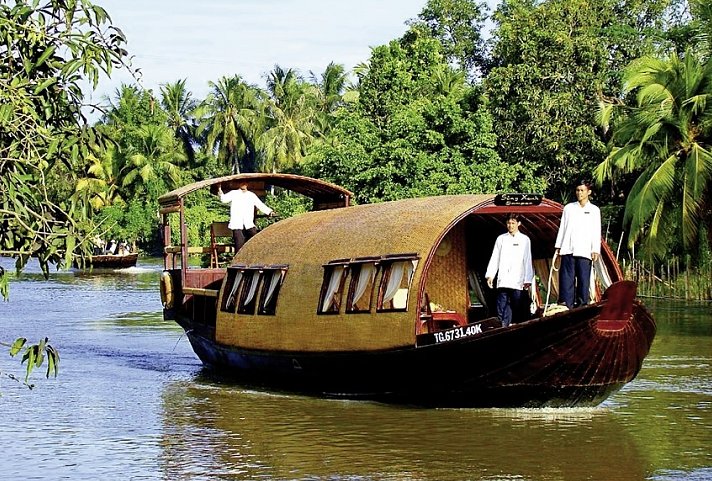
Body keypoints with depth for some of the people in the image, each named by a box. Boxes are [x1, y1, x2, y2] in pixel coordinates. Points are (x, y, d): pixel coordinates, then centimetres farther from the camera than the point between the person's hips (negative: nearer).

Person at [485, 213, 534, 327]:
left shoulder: (525, 240, 8)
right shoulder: (501, 239, 12)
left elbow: (527, 261, 7)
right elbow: (494, 258, 12)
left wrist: (528, 280, 1)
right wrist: (490, 275, 1)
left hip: (518, 282, -1)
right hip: (503, 280, 1)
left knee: (516, 308, -2)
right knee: (502, 308, -8)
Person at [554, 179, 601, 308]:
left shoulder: (594, 210, 10)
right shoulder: (569, 208, 15)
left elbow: (596, 232, 6)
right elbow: (562, 228, 15)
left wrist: (595, 250, -2)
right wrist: (558, 246, 8)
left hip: (585, 251, -1)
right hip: (568, 249, 1)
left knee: (583, 278, -3)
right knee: (566, 278, -5)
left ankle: (582, 304, 0)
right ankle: (566, 303, -7)